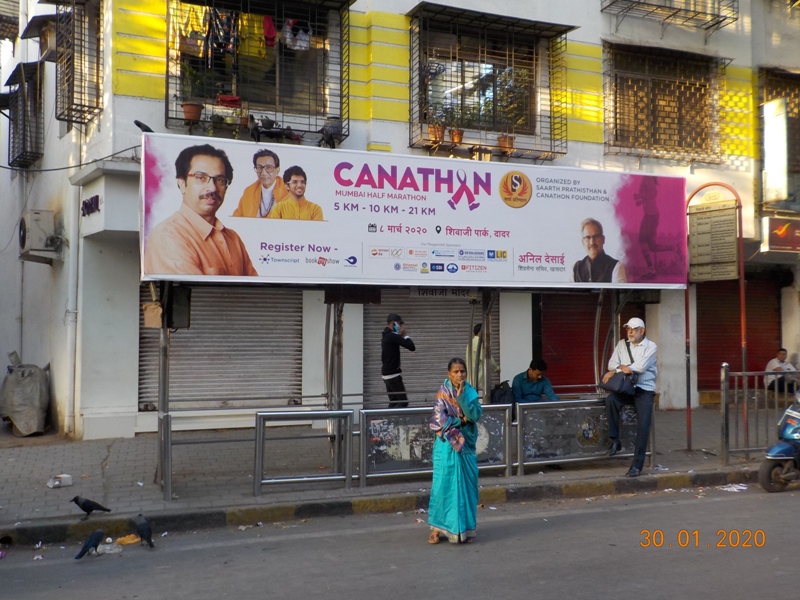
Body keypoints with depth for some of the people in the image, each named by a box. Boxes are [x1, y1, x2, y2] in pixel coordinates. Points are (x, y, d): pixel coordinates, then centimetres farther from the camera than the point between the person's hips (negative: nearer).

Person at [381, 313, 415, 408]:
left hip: (387, 374, 10)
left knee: (394, 402, 12)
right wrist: (404, 335, -7)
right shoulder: (392, 336, -18)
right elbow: (412, 347, -21)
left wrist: (401, 335, 6)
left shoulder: (386, 335, 13)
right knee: (403, 402, -7)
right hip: (393, 375, -10)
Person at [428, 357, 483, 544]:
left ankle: (464, 527, 14)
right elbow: (440, 420, -10)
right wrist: (462, 419, -7)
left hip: (466, 444, 3)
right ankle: (437, 527, 2)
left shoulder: (470, 392, 4)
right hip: (448, 444, -3)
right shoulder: (442, 393, -3)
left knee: (466, 485, 5)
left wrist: (461, 396, -17)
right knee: (444, 484, -4)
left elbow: (476, 415, -10)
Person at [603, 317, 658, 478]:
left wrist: (616, 370, -11)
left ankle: (637, 465, -11)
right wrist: (622, 367, -18)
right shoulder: (622, 344, 13)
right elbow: (612, 363, 4)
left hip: (644, 389, -3)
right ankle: (615, 440, -17)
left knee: (643, 426, -16)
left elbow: (640, 367, -14)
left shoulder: (651, 346, -1)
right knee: (610, 399, -30)